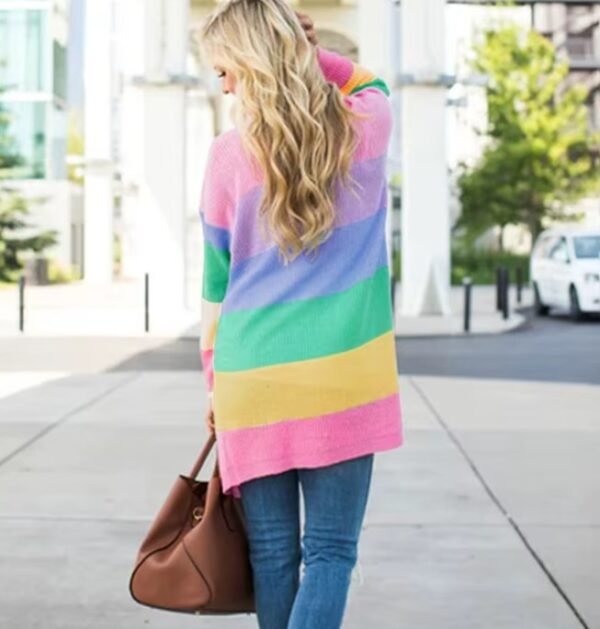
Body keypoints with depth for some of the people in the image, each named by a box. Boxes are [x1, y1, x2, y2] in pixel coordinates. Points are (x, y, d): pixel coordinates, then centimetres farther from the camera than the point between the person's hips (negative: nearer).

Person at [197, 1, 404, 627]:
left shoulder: (229, 156, -2)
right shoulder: (367, 128, 2)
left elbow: (217, 283, 6)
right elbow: (370, 84, 30)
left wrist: (214, 378, 18)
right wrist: (308, 54, 14)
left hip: (253, 382, 0)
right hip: (343, 377, 0)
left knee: (272, 552, 10)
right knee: (329, 549, 2)